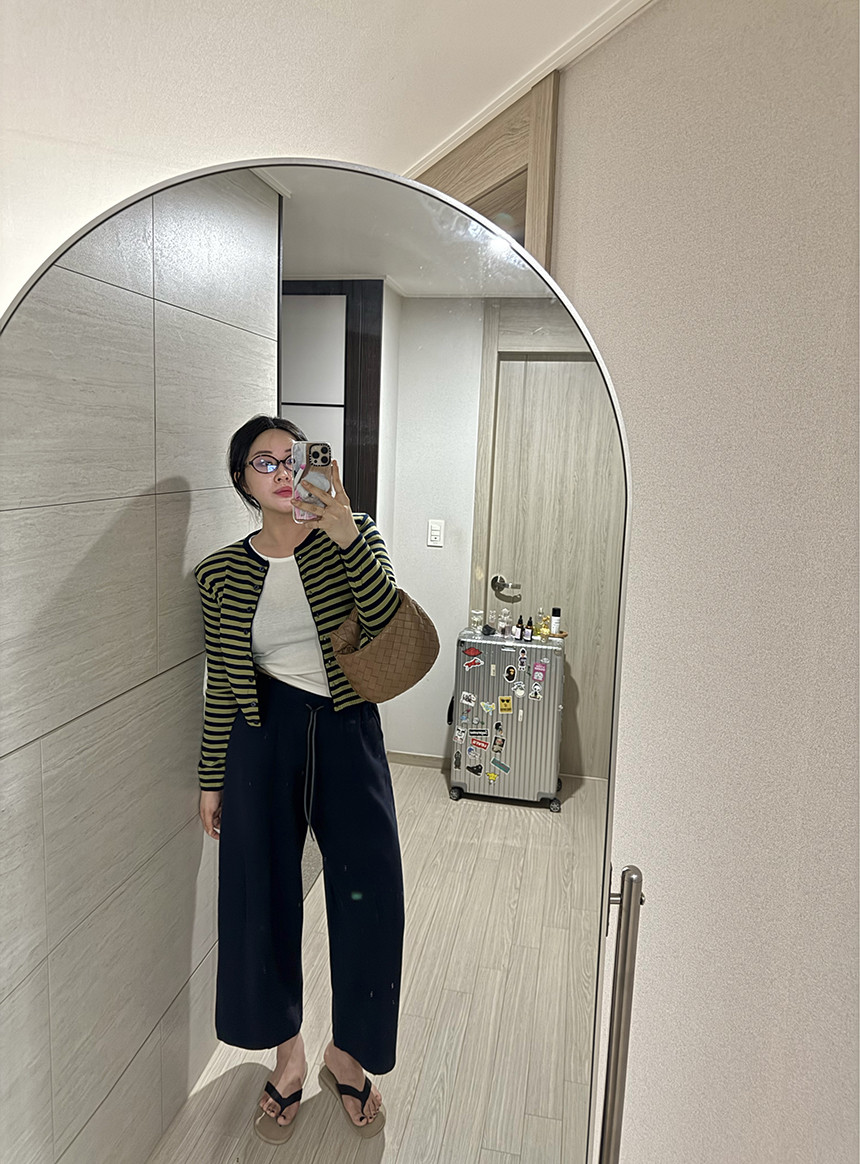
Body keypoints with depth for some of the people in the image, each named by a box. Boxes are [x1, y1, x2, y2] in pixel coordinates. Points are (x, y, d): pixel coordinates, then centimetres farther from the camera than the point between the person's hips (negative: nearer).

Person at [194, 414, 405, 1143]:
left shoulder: (354, 539, -3)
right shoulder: (222, 573, 1)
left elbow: (388, 623, -20)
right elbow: (222, 683, 6)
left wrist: (346, 535, -31)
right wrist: (212, 779, 8)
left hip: (347, 733, -1)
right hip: (264, 737, 1)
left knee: (371, 898, 1)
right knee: (262, 897, 7)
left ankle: (347, 1054, 28)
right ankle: (289, 1053, 34)